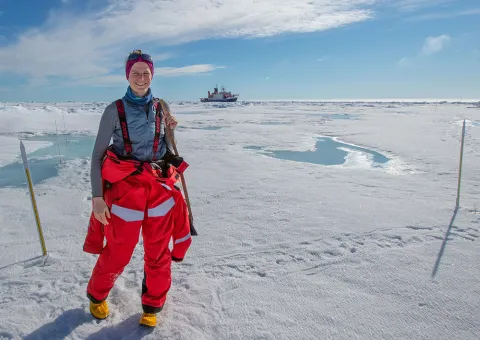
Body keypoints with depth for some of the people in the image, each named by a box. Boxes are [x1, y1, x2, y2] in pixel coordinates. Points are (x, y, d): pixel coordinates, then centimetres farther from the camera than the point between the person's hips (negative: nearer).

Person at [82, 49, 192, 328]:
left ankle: (152, 305, 33)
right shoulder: (115, 110, -4)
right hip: (125, 187, -3)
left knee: (159, 252, 10)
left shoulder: (160, 108, 6)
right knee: (118, 252, 8)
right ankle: (97, 295, 40)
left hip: (159, 187, 3)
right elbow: (98, 155, -4)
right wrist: (97, 195, -11)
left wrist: (170, 130, -3)